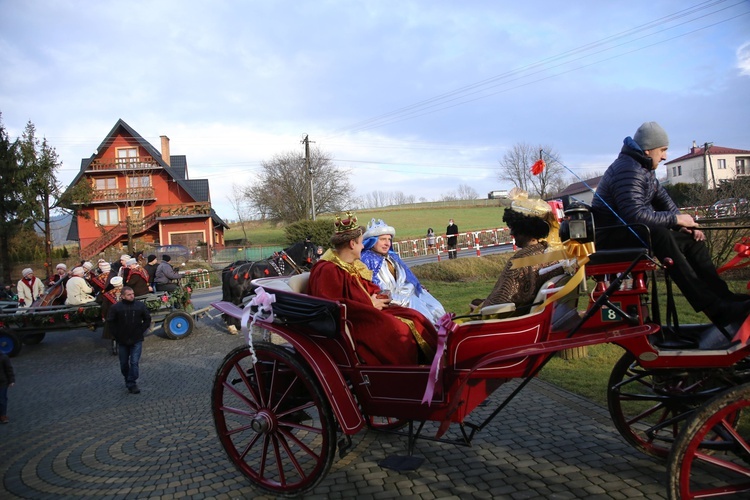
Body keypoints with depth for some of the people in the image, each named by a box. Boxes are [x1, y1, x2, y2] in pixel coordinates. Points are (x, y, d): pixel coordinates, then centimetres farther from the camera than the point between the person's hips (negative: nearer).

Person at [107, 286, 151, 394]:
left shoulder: (140, 306, -4)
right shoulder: (116, 307, -6)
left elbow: (147, 319, 6)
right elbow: (110, 322, 1)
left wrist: (141, 331, 0)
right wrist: (116, 334, -2)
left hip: (137, 340, -1)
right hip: (122, 341, 1)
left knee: (134, 363, -5)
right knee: (124, 363, 14)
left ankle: (132, 384, 1)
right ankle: (128, 380, 34)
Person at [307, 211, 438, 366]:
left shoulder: (353, 265, 13)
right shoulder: (327, 270, -16)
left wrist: (377, 295, 0)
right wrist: (369, 305, -17)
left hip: (369, 312, 10)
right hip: (350, 324, -9)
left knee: (414, 318, -6)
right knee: (399, 332, -27)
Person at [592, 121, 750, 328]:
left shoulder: (645, 169, 14)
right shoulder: (628, 170, -20)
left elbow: (662, 199, 17)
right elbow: (634, 214, -32)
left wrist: (685, 224, 0)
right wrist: (675, 219, -20)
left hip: (628, 230, 11)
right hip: (610, 235, -11)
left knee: (691, 238, 6)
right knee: (660, 235, -34)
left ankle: (723, 296, 2)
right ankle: (716, 310, -34)